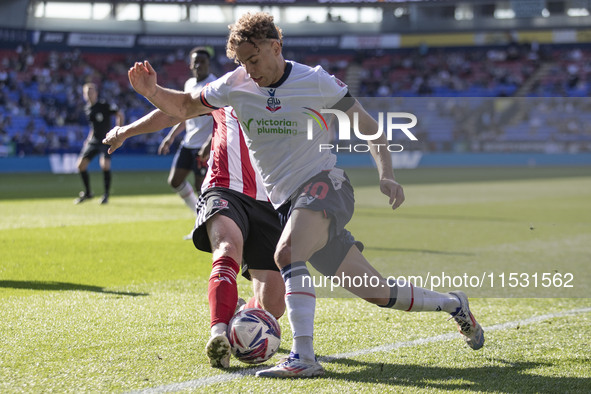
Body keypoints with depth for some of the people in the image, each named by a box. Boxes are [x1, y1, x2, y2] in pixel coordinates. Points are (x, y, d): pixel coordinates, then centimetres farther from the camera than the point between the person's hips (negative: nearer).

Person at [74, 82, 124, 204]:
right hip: (93, 141, 6)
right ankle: (87, 192, 17)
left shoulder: (104, 105, -13)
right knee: (81, 164, -2)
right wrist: (89, 138, 16)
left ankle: (106, 195, -8)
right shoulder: (87, 108, 7)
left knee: (105, 164, -24)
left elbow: (120, 115, -7)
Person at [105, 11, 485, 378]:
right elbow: (184, 107, 14)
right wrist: (152, 91, -5)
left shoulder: (315, 82, -7)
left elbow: (369, 127, -1)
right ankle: (452, 303, 30)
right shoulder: (235, 86, 3)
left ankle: (304, 356, -36)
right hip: (286, 203, 5)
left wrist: (386, 175, -13)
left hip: (324, 184, -5)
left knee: (287, 252, -35)